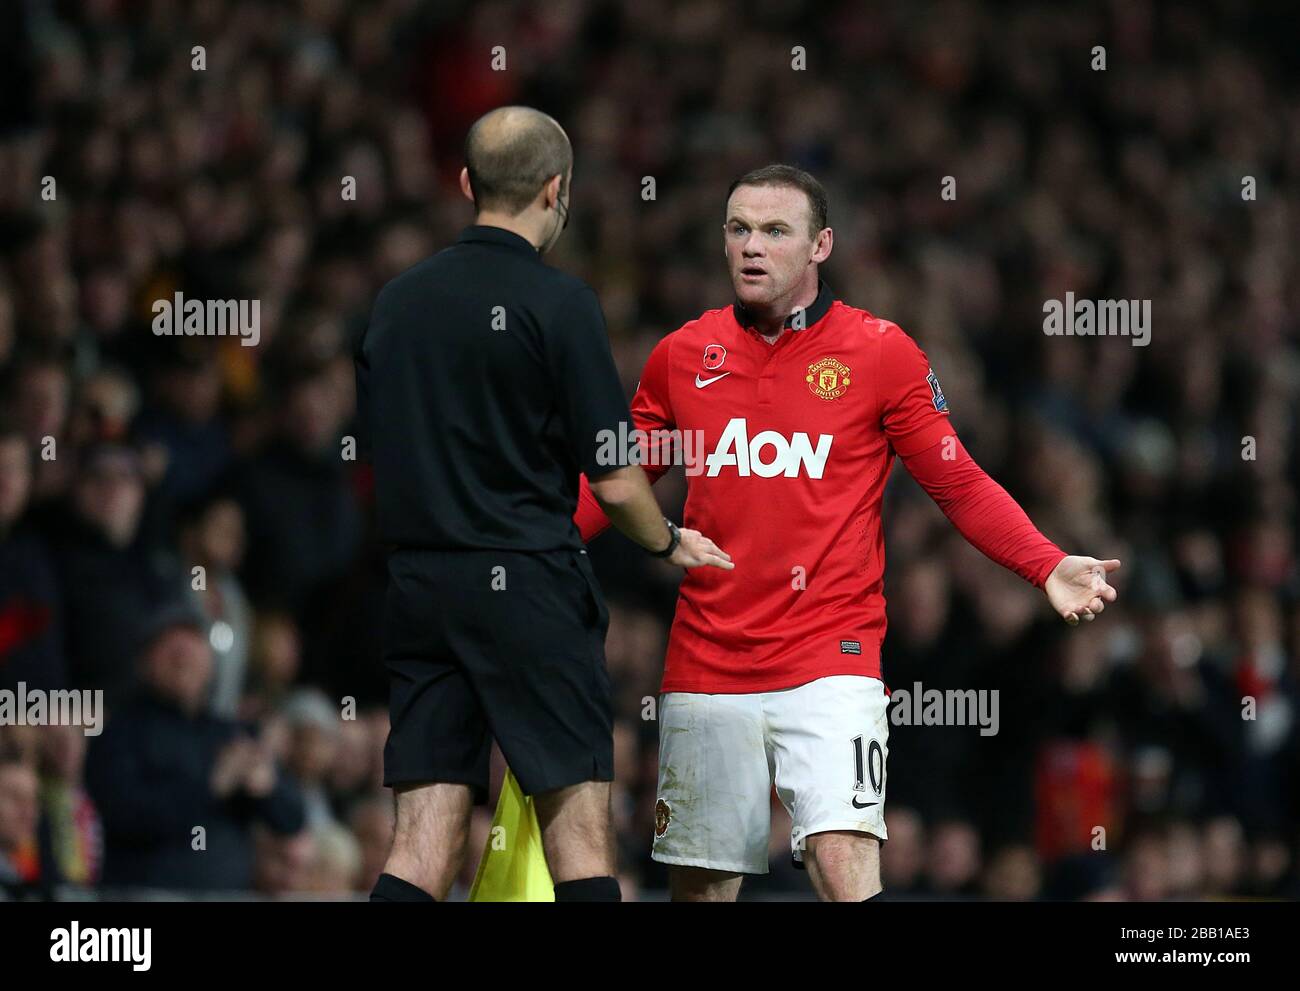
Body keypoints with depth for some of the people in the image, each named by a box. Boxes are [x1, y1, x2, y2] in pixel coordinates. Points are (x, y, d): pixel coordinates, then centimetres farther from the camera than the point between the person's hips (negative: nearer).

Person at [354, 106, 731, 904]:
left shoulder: (398, 299, 9)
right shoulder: (558, 302, -9)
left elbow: (373, 455, 13)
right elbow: (613, 479, -8)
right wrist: (669, 543, 10)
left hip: (417, 587, 5)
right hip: (526, 583, -5)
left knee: (425, 843, 3)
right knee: (580, 832, -1)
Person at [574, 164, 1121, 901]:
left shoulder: (881, 352, -1)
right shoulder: (681, 357, 7)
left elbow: (959, 485, 4)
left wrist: (1047, 566, -10)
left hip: (831, 663, -3)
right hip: (706, 667, 3)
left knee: (845, 863, -21)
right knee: (701, 884, 7)